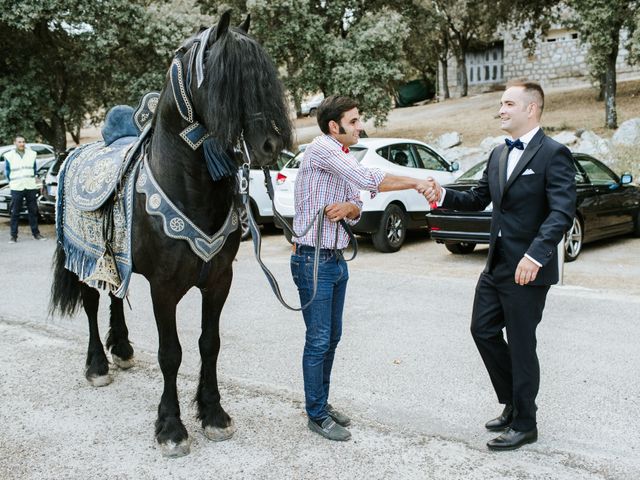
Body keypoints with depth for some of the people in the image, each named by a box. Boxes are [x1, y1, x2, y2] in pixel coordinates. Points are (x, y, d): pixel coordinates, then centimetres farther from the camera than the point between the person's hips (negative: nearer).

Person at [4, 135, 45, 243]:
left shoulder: (32, 154, 7)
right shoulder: (9, 156, 0)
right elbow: (7, 172, 9)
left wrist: (30, 179, 13)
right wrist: (14, 182, 10)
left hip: (31, 187, 2)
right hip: (16, 189, -2)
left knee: (33, 211, 5)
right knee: (15, 213, -2)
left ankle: (36, 233, 14)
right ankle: (13, 236, 3)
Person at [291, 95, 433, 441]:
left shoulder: (347, 161, 14)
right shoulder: (321, 148, -13)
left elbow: (357, 211, 14)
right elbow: (368, 179, -22)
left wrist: (348, 207, -10)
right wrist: (416, 184, -18)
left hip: (336, 259, 9)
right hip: (313, 259, -9)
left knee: (332, 337, 14)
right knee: (318, 340, -2)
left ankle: (322, 403, 26)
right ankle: (316, 415, 10)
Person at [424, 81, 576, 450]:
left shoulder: (553, 154, -13)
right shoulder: (499, 154, 12)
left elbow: (563, 211, -22)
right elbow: (479, 199, 16)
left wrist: (535, 255, -34)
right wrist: (444, 195, -3)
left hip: (528, 269, -8)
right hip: (497, 266, 8)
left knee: (521, 346, 3)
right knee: (483, 330, 14)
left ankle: (524, 425, 20)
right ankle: (513, 404, 32)